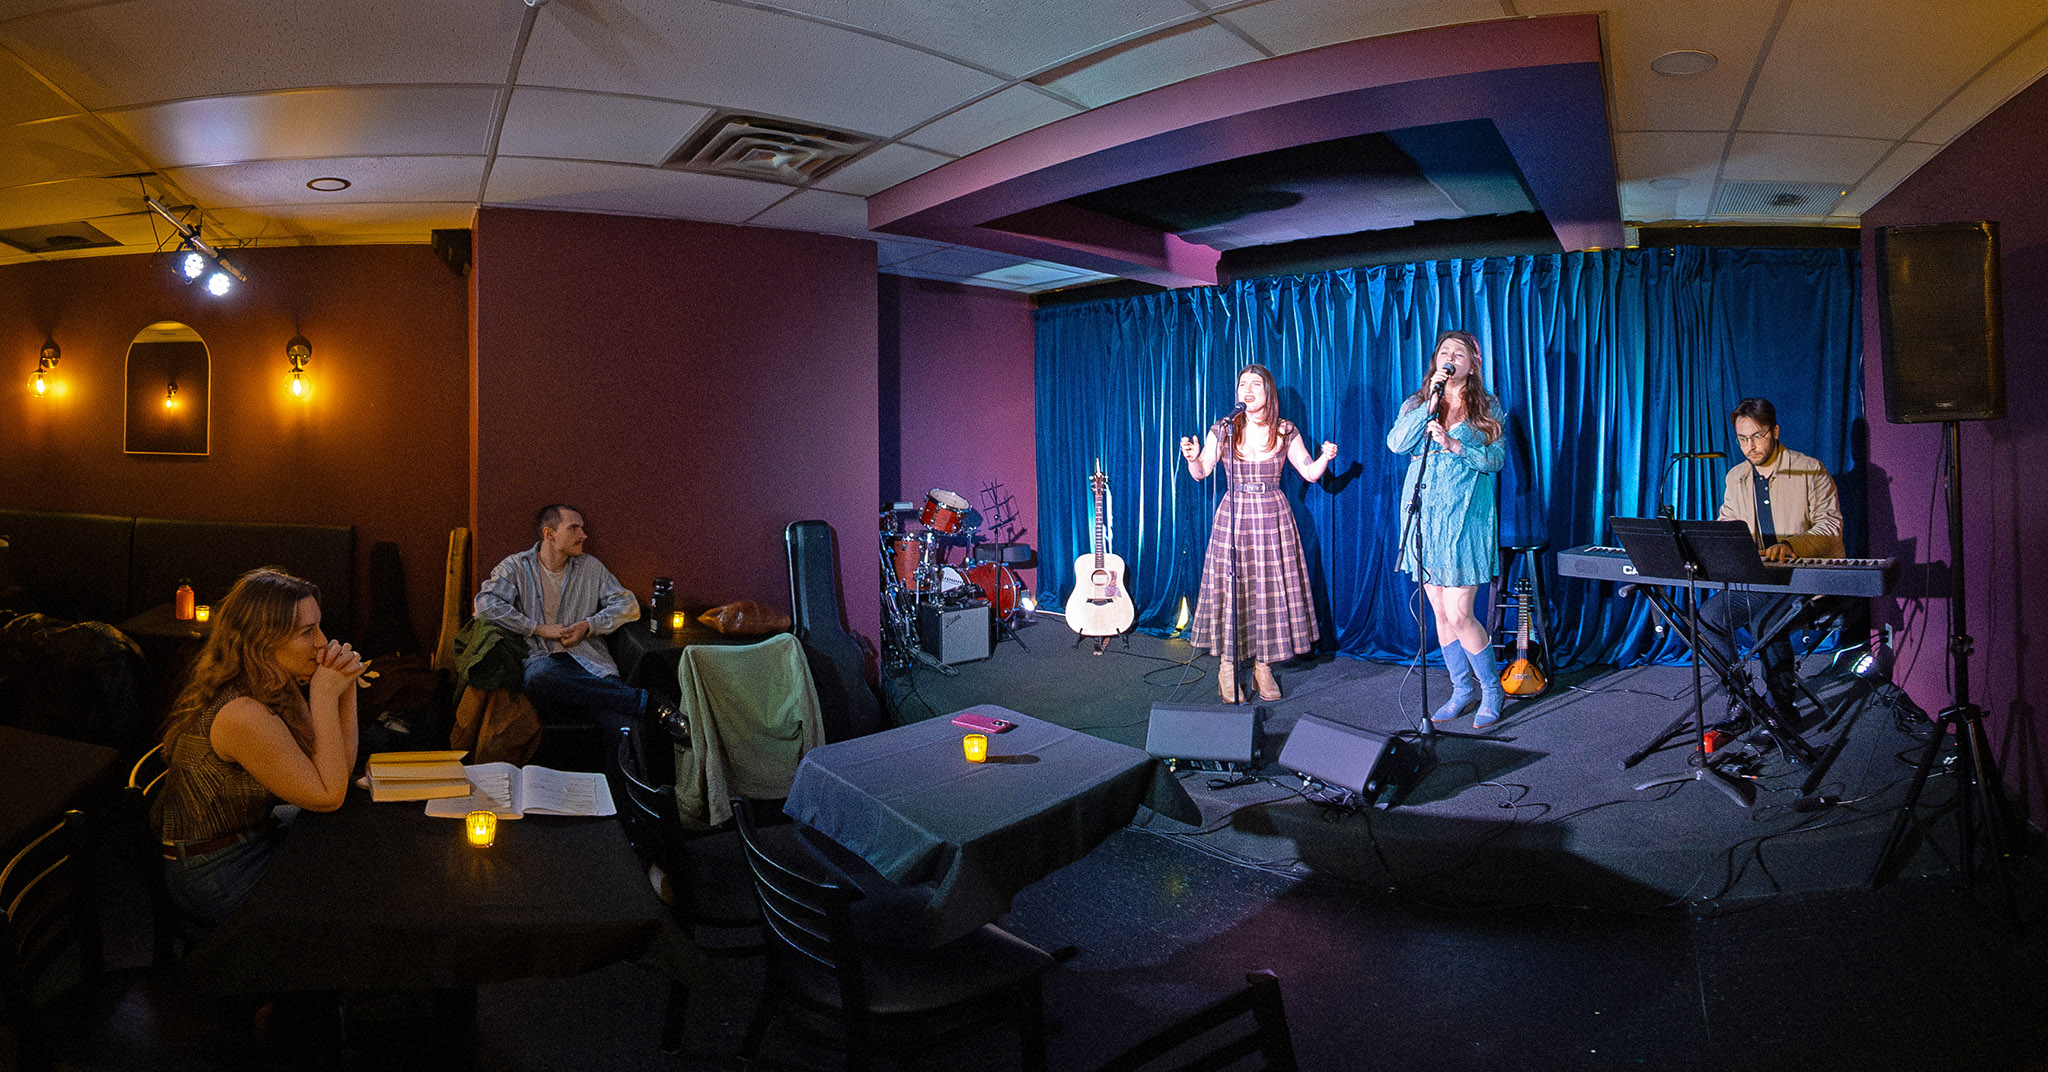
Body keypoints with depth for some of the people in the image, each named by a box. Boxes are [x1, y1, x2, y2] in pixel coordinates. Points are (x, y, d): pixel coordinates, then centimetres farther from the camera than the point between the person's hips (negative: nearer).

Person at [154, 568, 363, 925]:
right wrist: (325, 695, -24)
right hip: (216, 876, -9)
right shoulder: (243, 716, -32)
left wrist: (345, 687, -11)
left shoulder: (275, 687, -4)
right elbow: (328, 796, -23)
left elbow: (340, 769, 1)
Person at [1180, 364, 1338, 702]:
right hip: (1233, 517, -1)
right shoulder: (1223, 430, 1)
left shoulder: (1285, 432, 3)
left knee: (1271, 589, 2)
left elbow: (1310, 473, 6)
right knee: (1231, 588, -2)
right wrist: (1192, 457, -16)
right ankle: (1227, 668, 10)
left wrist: (1325, 457, -13)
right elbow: (1201, 474, 4)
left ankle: (1263, 667, 15)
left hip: (1273, 517, 1)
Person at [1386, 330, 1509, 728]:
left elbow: (1497, 459, -3)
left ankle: (1491, 689, 13)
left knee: (1458, 614, -8)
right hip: (1423, 513, 4)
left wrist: (1454, 445, -16)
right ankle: (1462, 688, 24)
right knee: (1440, 612, 9)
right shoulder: (1417, 404, 11)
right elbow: (1396, 443, -6)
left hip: (1464, 516, -3)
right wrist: (1430, 404, -12)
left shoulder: (1487, 407, 5)